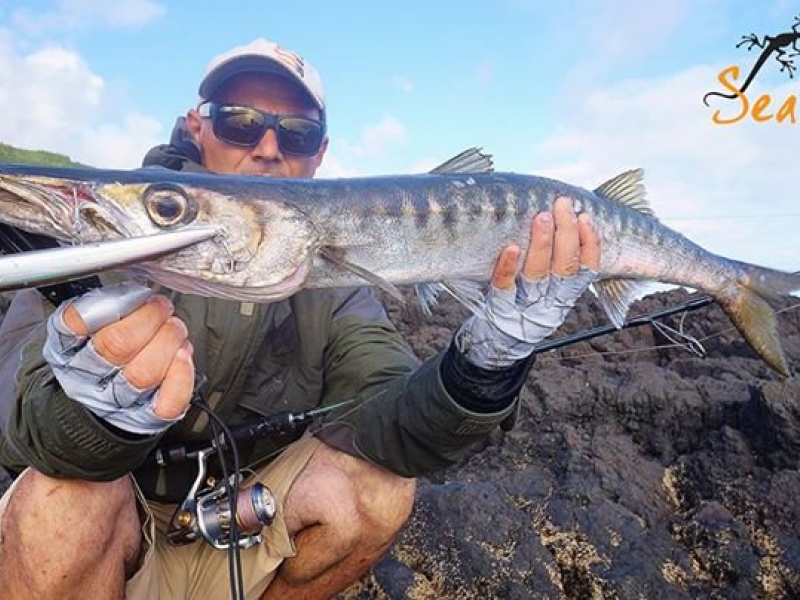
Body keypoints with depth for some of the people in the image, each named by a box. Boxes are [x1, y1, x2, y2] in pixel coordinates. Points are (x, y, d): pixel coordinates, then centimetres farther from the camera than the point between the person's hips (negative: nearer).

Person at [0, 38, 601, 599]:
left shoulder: (331, 279, -6)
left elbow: (386, 425, -20)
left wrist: (486, 361, -40)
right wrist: (96, 412, -50)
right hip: (105, 544, -2)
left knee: (379, 489, -20)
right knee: (64, 497, -32)